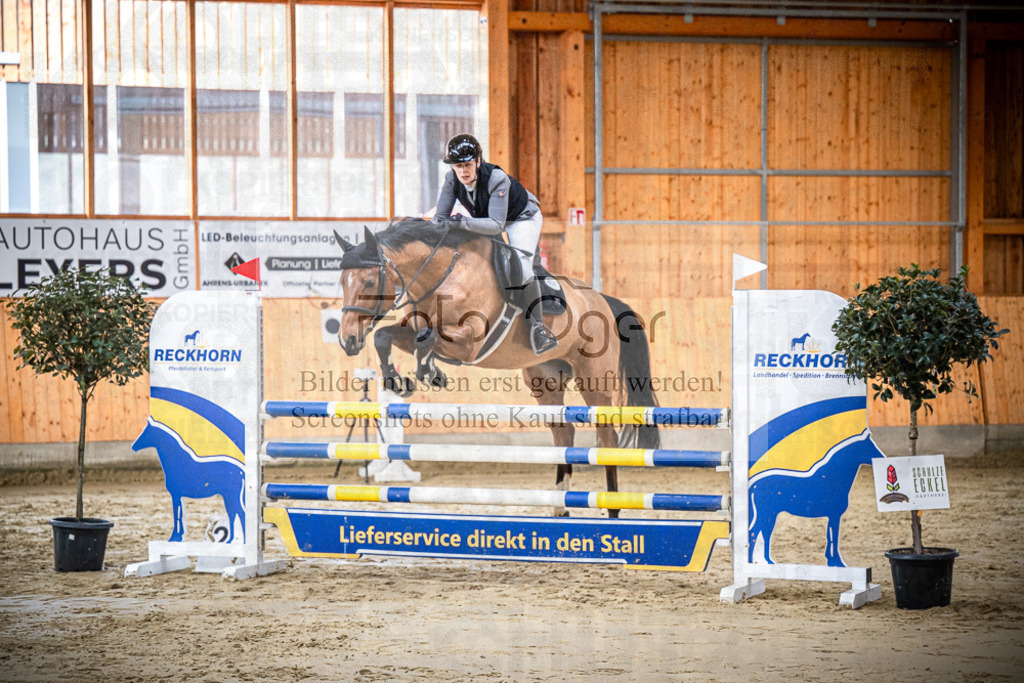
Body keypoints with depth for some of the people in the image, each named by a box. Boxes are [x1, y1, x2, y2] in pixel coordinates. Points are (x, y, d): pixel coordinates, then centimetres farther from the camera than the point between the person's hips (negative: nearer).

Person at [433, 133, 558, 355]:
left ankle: (537, 324, -14)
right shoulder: (452, 179, -23)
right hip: (485, 219, 7)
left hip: (522, 217, -7)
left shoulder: (497, 179, -39)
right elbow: (441, 216, -18)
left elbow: (496, 225, -44)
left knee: (521, 267, -24)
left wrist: (463, 222, -58)